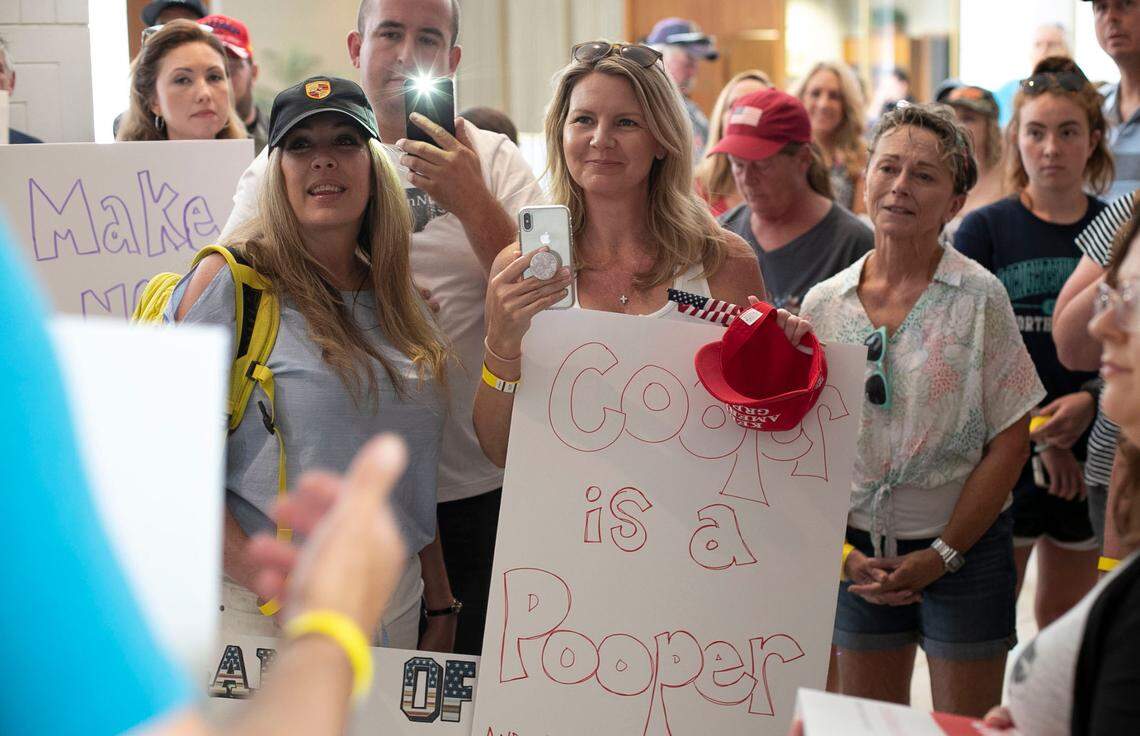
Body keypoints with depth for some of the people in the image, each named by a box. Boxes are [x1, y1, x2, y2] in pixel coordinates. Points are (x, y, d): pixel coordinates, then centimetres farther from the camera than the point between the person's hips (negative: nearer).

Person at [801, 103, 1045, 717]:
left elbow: (1010, 441, -8)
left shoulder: (979, 297, -7)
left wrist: (943, 553, -10)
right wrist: (844, 551, -3)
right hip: (859, 555, 3)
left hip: (964, 550, -3)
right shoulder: (823, 304, 1)